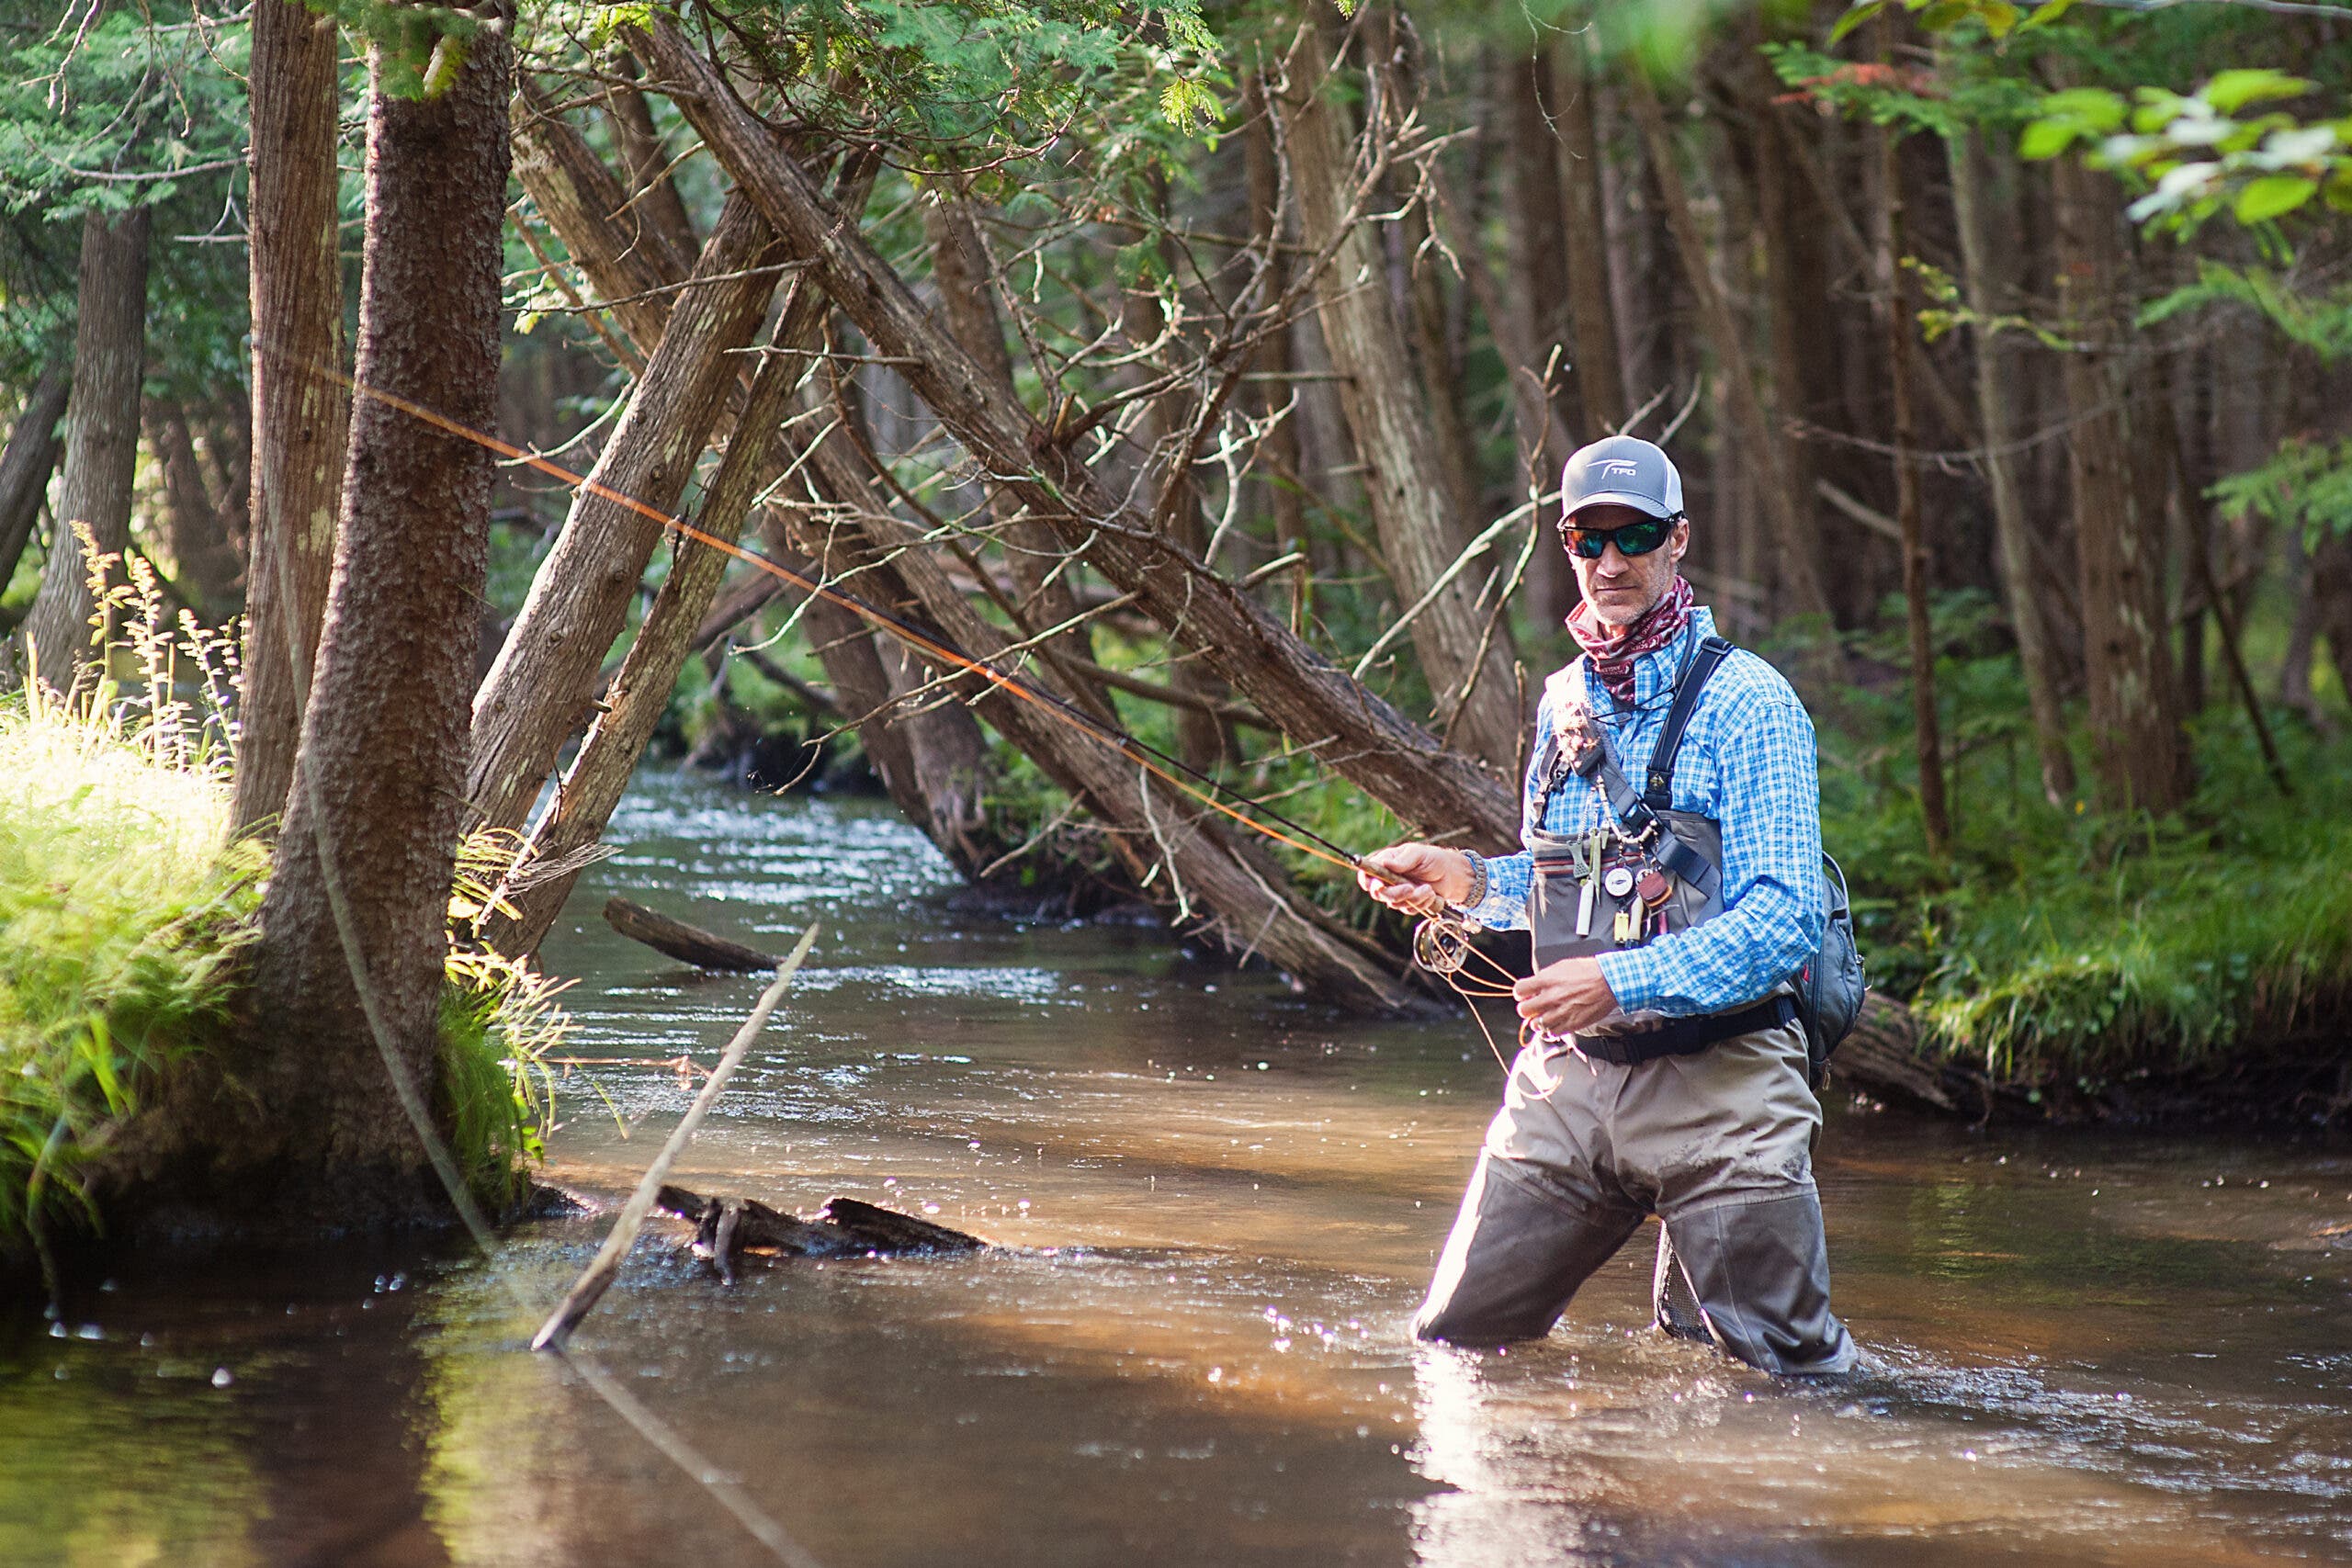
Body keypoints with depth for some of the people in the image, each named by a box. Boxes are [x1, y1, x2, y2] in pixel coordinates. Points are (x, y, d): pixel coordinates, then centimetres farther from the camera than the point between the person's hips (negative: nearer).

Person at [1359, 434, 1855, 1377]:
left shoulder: (1746, 702, -9)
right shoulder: (1564, 700, 12)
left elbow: (1783, 919, -17)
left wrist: (1621, 981, -26)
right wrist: (1468, 883, 5)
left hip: (1713, 1082, -5)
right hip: (1565, 1077, 5)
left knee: (1790, 1370, 1)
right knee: (1454, 1341, 5)